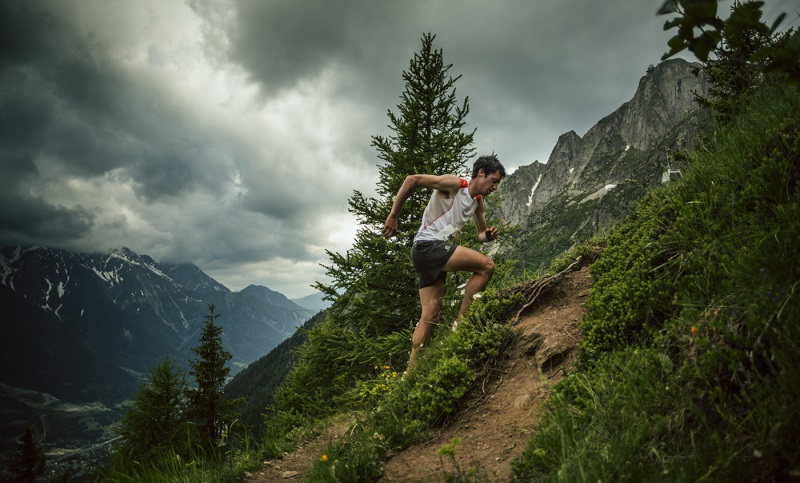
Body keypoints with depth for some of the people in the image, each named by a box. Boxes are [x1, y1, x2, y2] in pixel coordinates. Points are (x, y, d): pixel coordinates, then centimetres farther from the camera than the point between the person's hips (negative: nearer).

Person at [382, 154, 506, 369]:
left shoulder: (478, 201, 17)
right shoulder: (454, 184, -8)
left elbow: (481, 234, 26)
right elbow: (412, 180, -14)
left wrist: (489, 235, 0)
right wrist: (393, 216, -15)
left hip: (434, 254, 9)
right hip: (428, 245, -9)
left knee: (430, 315, 5)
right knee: (486, 265, -16)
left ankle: (412, 369, 8)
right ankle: (460, 324, -10)